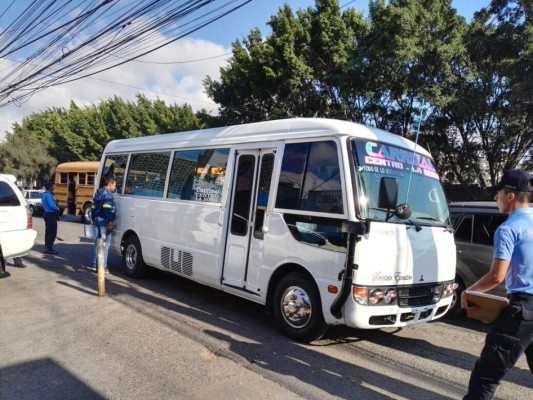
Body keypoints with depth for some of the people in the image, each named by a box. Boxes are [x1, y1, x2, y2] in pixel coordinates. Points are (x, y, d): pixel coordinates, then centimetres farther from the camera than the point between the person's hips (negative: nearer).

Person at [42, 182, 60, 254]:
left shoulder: (45, 194, 14)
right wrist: (58, 209, -7)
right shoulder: (48, 195, -18)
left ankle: (47, 247, 23)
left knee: (48, 231, 16)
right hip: (51, 215, -11)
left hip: (47, 214, 11)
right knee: (52, 232, -8)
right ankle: (49, 248, -7)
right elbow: (52, 206, -24)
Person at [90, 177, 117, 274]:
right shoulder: (108, 193, -12)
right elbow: (108, 208, -22)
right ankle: (103, 267, -4)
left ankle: (95, 265, 19)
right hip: (104, 221, -9)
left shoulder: (98, 193, 18)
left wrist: (94, 219, 27)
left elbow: (94, 207, 21)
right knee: (105, 243, -5)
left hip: (97, 220, 9)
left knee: (97, 242, 14)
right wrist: (111, 222, -23)